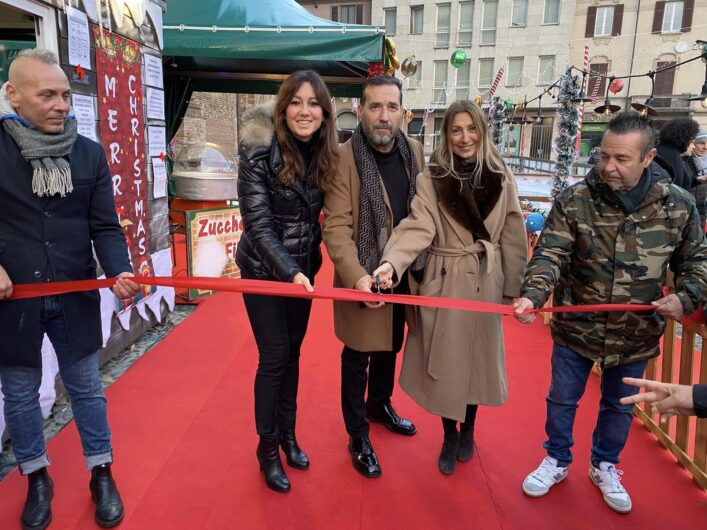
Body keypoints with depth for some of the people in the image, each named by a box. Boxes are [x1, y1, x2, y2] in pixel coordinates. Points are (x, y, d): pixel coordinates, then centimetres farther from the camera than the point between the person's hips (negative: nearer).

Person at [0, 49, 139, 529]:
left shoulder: (90, 153, 2)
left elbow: (106, 227, -1)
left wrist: (120, 272, -19)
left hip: (75, 297, 1)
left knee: (87, 389, 13)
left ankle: (102, 475, 30)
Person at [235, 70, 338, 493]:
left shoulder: (325, 154, -2)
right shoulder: (259, 152, -17)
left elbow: (318, 214, 5)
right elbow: (258, 224, -20)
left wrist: (305, 267, -4)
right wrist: (290, 271, -29)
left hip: (304, 269, 5)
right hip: (264, 269, -4)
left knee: (292, 353, 15)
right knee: (274, 358, 1)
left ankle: (288, 433, 33)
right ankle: (268, 446, 21)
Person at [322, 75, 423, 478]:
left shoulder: (415, 152, 0)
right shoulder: (345, 158, -16)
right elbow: (336, 227, -20)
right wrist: (358, 277, -31)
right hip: (363, 280, -5)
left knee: (390, 345, 24)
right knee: (357, 357, 9)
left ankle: (380, 405, 49)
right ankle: (358, 437, 28)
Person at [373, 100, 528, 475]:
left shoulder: (500, 176, -1)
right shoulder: (431, 178, -7)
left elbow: (512, 236, 2)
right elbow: (418, 227, -20)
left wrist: (513, 286, 2)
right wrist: (392, 262, -37)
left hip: (486, 281, 2)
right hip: (444, 281, -2)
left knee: (478, 356, 14)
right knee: (445, 361, 7)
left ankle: (468, 429, 38)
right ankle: (449, 436, 30)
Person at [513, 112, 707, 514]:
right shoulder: (574, 200, -14)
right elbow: (550, 254, -18)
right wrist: (532, 295, -36)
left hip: (636, 334, 2)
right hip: (576, 328, -1)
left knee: (620, 406, 21)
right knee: (562, 399, 15)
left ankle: (605, 466, 46)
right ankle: (557, 461, 41)